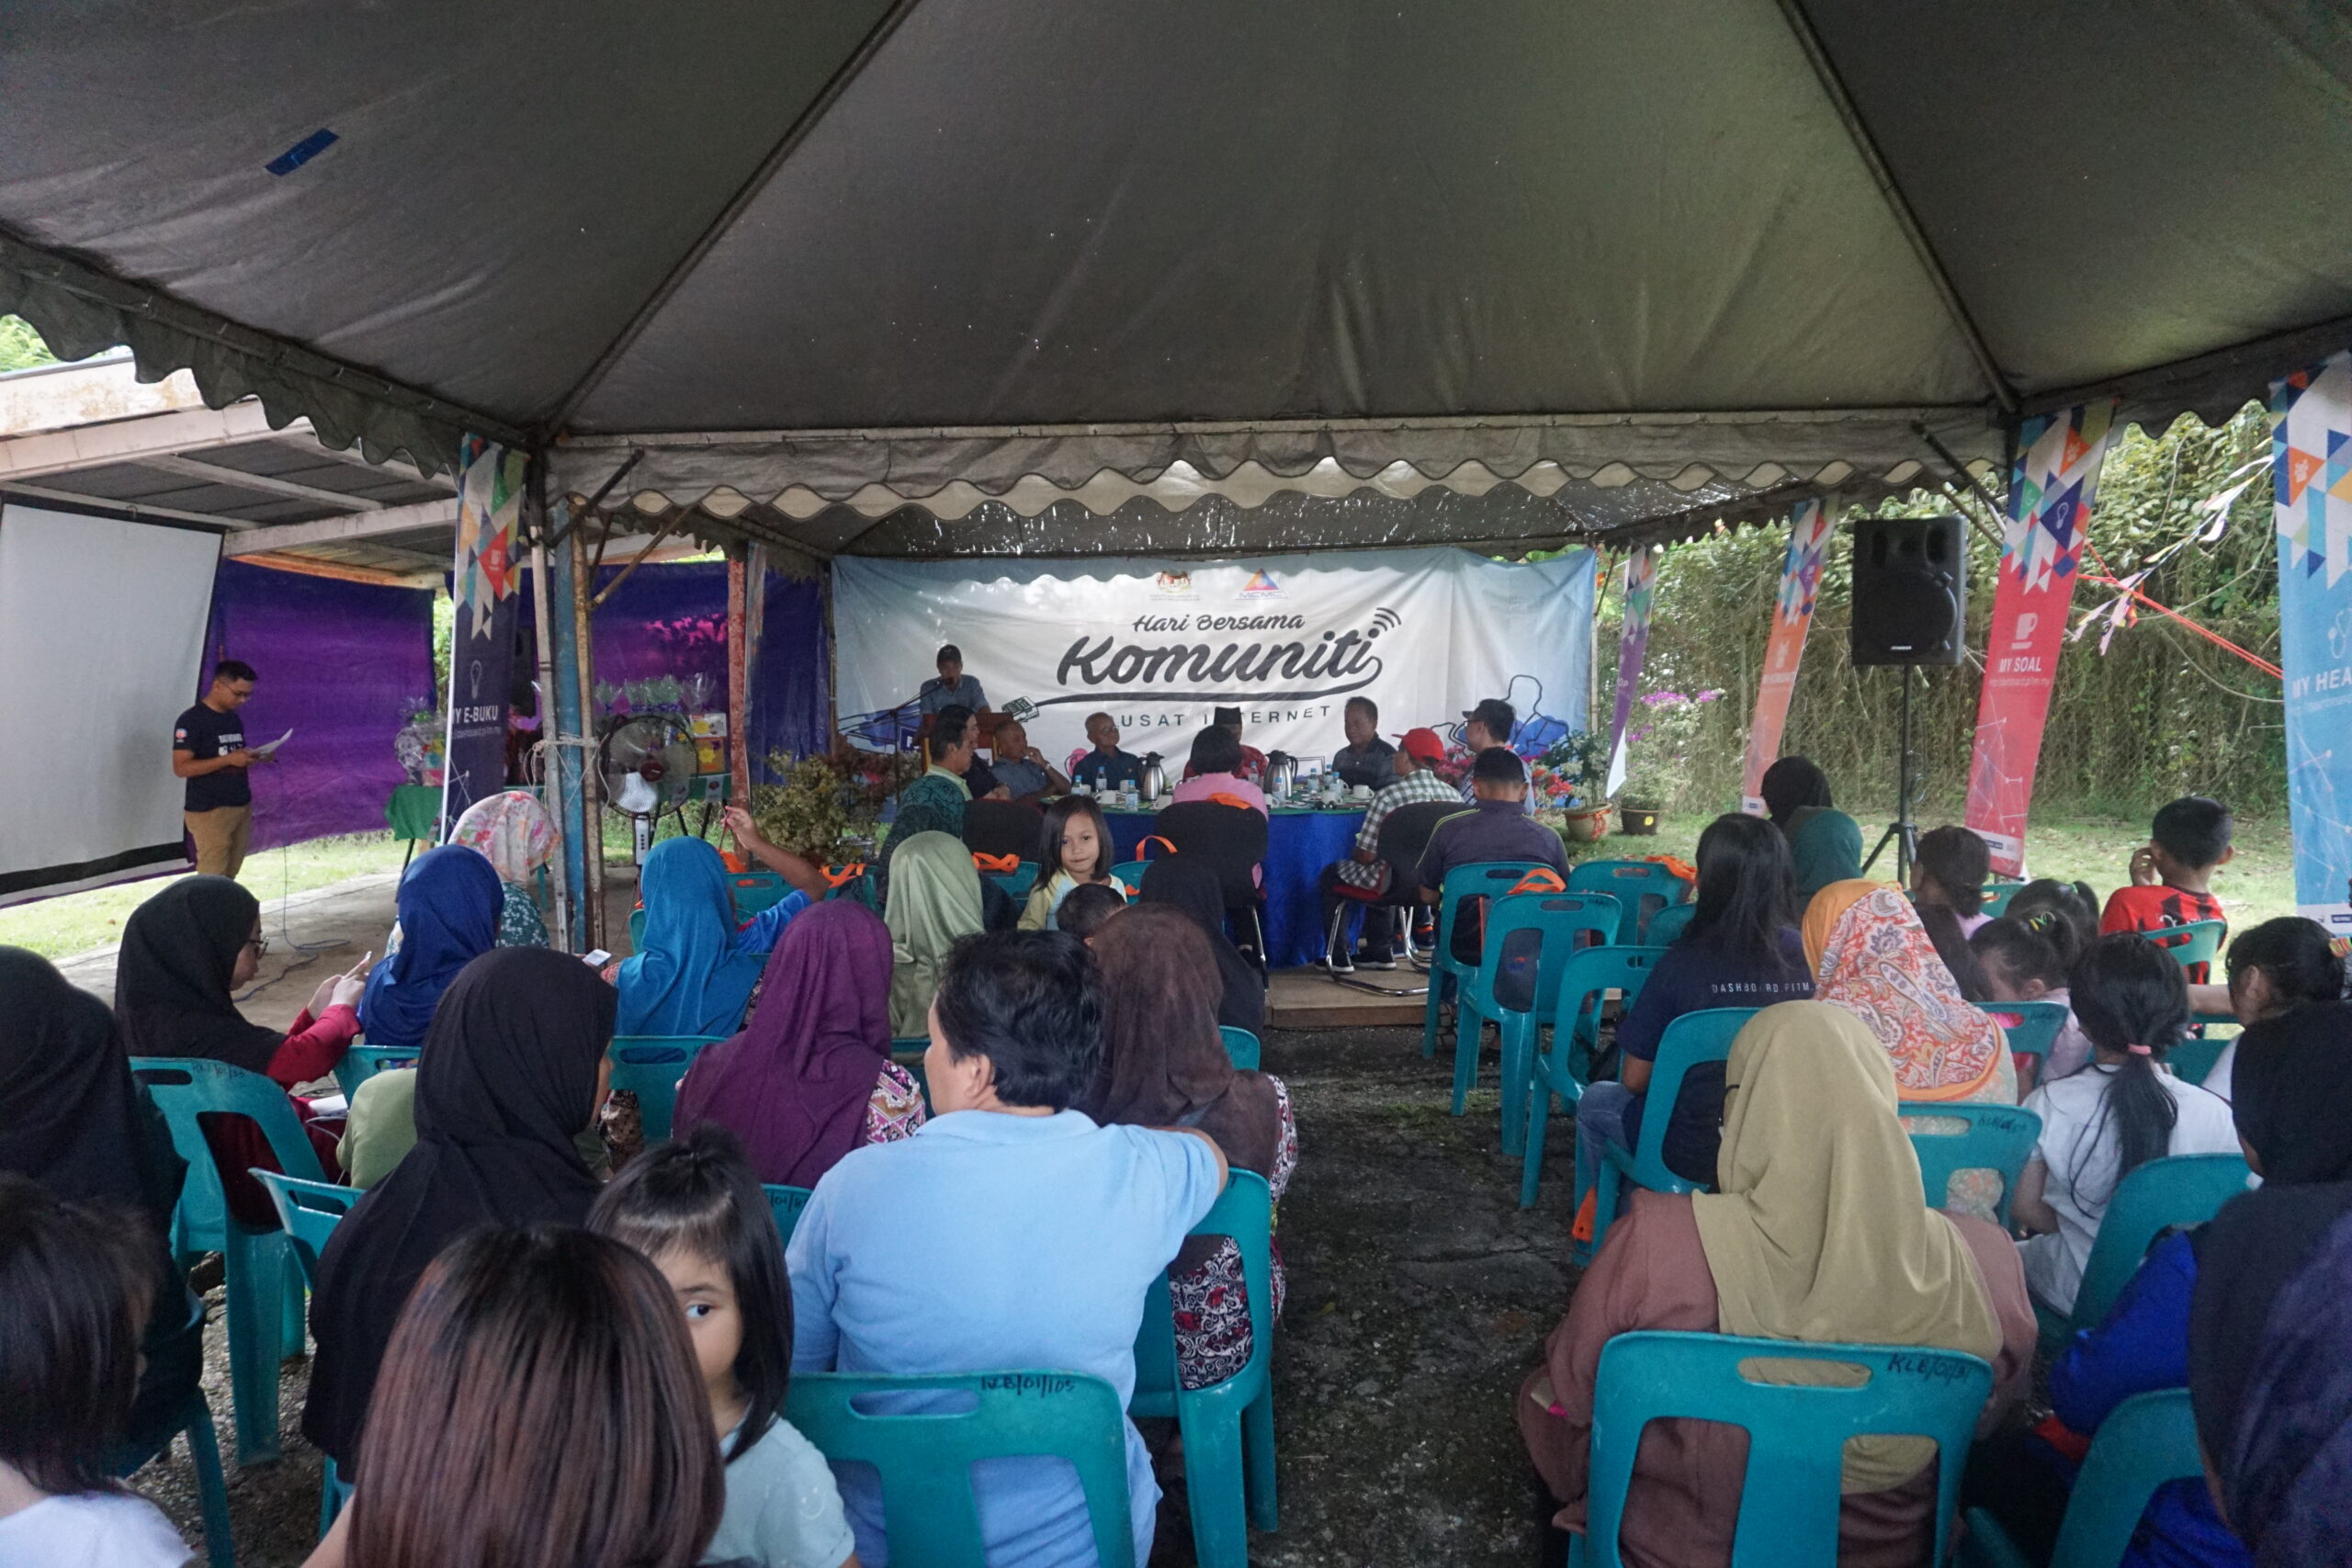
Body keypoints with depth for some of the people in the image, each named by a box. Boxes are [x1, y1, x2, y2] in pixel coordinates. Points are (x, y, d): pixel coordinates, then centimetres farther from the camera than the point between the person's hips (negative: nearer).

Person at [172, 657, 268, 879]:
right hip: (210, 812, -7)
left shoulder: (234, 719, 13)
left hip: (242, 808, 7)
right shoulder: (191, 720, -10)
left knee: (229, 877, 6)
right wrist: (228, 759, -23)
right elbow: (181, 768, -16)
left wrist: (256, 758, 1)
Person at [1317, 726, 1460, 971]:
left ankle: (1338, 957, 24)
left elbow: (1366, 855, -17)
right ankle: (1380, 951, 36)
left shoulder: (1388, 795, -21)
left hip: (1392, 885, -6)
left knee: (1331, 874, 23)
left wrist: (1353, 852, 7)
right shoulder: (1453, 795, -6)